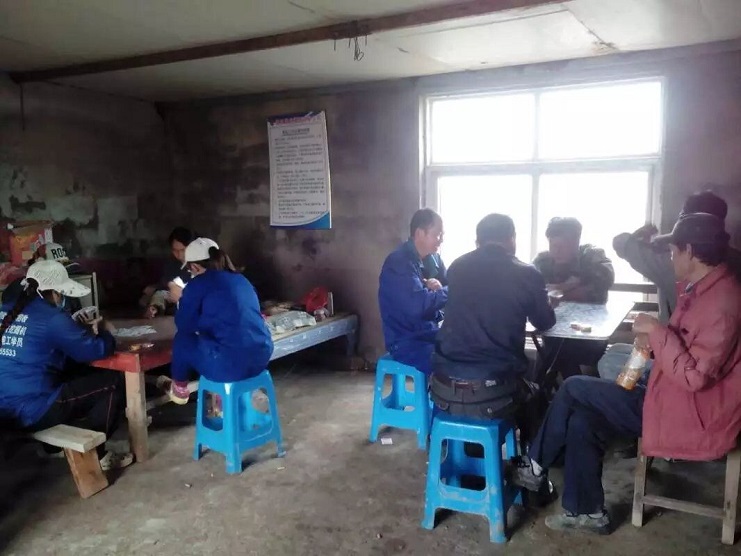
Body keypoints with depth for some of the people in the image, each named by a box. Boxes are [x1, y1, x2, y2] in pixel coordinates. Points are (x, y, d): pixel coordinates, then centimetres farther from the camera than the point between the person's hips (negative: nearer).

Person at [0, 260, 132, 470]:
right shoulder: (52, 318, -15)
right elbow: (95, 350, -14)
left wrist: (86, 331, 15)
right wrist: (104, 333, 8)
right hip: (32, 410, -9)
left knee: (77, 375, 26)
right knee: (115, 381, -2)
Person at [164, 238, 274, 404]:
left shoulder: (198, 284, -2)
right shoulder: (240, 279, 17)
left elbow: (185, 324, 6)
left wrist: (182, 300, 23)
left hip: (230, 364, -7)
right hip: (262, 356, 7)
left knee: (183, 339, 19)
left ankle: (179, 387, 38)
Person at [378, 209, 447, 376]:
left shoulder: (432, 259, 8)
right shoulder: (399, 262, -18)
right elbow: (419, 304, -29)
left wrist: (439, 289, -15)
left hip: (431, 333, 8)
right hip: (407, 343, -8)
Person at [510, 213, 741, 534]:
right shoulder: (703, 291, 9)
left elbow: (694, 376, -28)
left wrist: (657, 331, -24)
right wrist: (652, 339, 6)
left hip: (690, 419, -9)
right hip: (675, 404, 9)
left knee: (574, 389, -8)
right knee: (582, 420, 2)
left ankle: (535, 467, 10)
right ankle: (587, 512, 14)